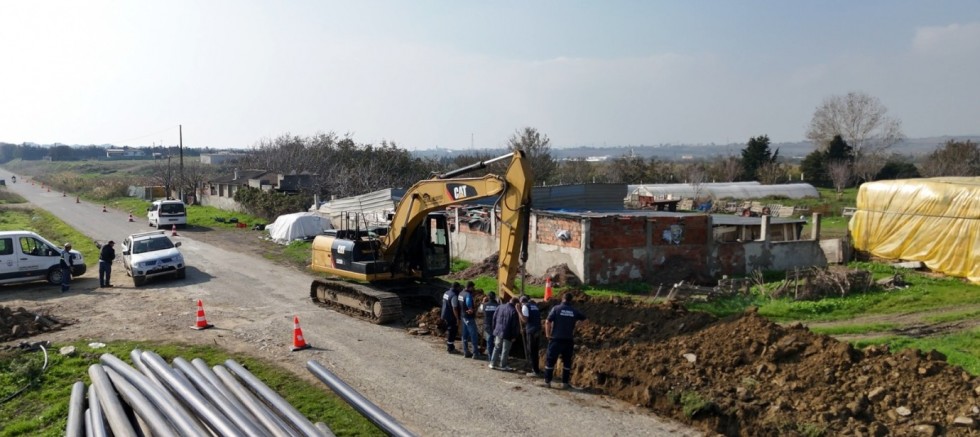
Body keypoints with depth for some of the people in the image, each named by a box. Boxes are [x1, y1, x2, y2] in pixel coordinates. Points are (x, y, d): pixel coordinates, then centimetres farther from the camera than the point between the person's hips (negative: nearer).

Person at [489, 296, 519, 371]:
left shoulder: (500, 307, 1)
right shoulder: (514, 311, -17)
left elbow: (494, 319, 9)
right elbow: (515, 325, -15)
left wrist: (494, 329, 18)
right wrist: (514, 336, -7)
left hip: (498, 331, 5)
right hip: (507, 334, -5)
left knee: (496, 348, 17)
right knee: (505, 350, 6)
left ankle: (493, 363, 21)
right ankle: (503, 365, 13)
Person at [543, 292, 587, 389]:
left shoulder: (556, 308, -6)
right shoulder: (574, 311, 3)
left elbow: (548, 322, -11)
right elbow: (584, 317, 22)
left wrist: (548, 334, 0)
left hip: (556, 339, -2)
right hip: (568, 340, 2)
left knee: (550, 360, 7)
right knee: (567, 362, 13)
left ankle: (547, 381, 9)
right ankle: (565, 382, 13)